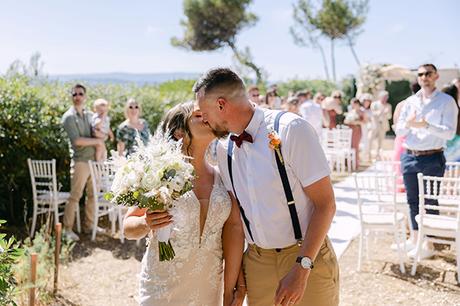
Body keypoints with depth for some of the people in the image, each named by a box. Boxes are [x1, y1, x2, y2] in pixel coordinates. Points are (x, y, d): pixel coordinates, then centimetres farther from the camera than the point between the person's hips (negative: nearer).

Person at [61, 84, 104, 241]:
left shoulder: (90, 115, 14)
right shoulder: (69, 117, -6)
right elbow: (76, 140, -16)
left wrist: (101, 143, 3)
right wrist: (97, 141, -9)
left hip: (94, 159, 6)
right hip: (80, 161, -6)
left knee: (93, 194, 11)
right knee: (75, 196, -5)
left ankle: (89, 225, 22)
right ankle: (68, 229, 3)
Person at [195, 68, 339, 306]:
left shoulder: (291, 129, -16)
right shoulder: (224, 148, 2)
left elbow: (325, 204, -16)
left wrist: (301, 268, -21)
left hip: (307, 259, -4)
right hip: (257, 262, 5)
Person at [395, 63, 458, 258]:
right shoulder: (410, 102, 10)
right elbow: (398, 131, 7)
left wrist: (426, 125, -26)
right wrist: (407, 124, -15)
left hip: (432, 158, -4)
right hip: (409, 156, 5)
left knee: (430, 202, 1)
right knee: (412, 200, 13)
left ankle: (429, 245, 10)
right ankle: (415, 238, 27)